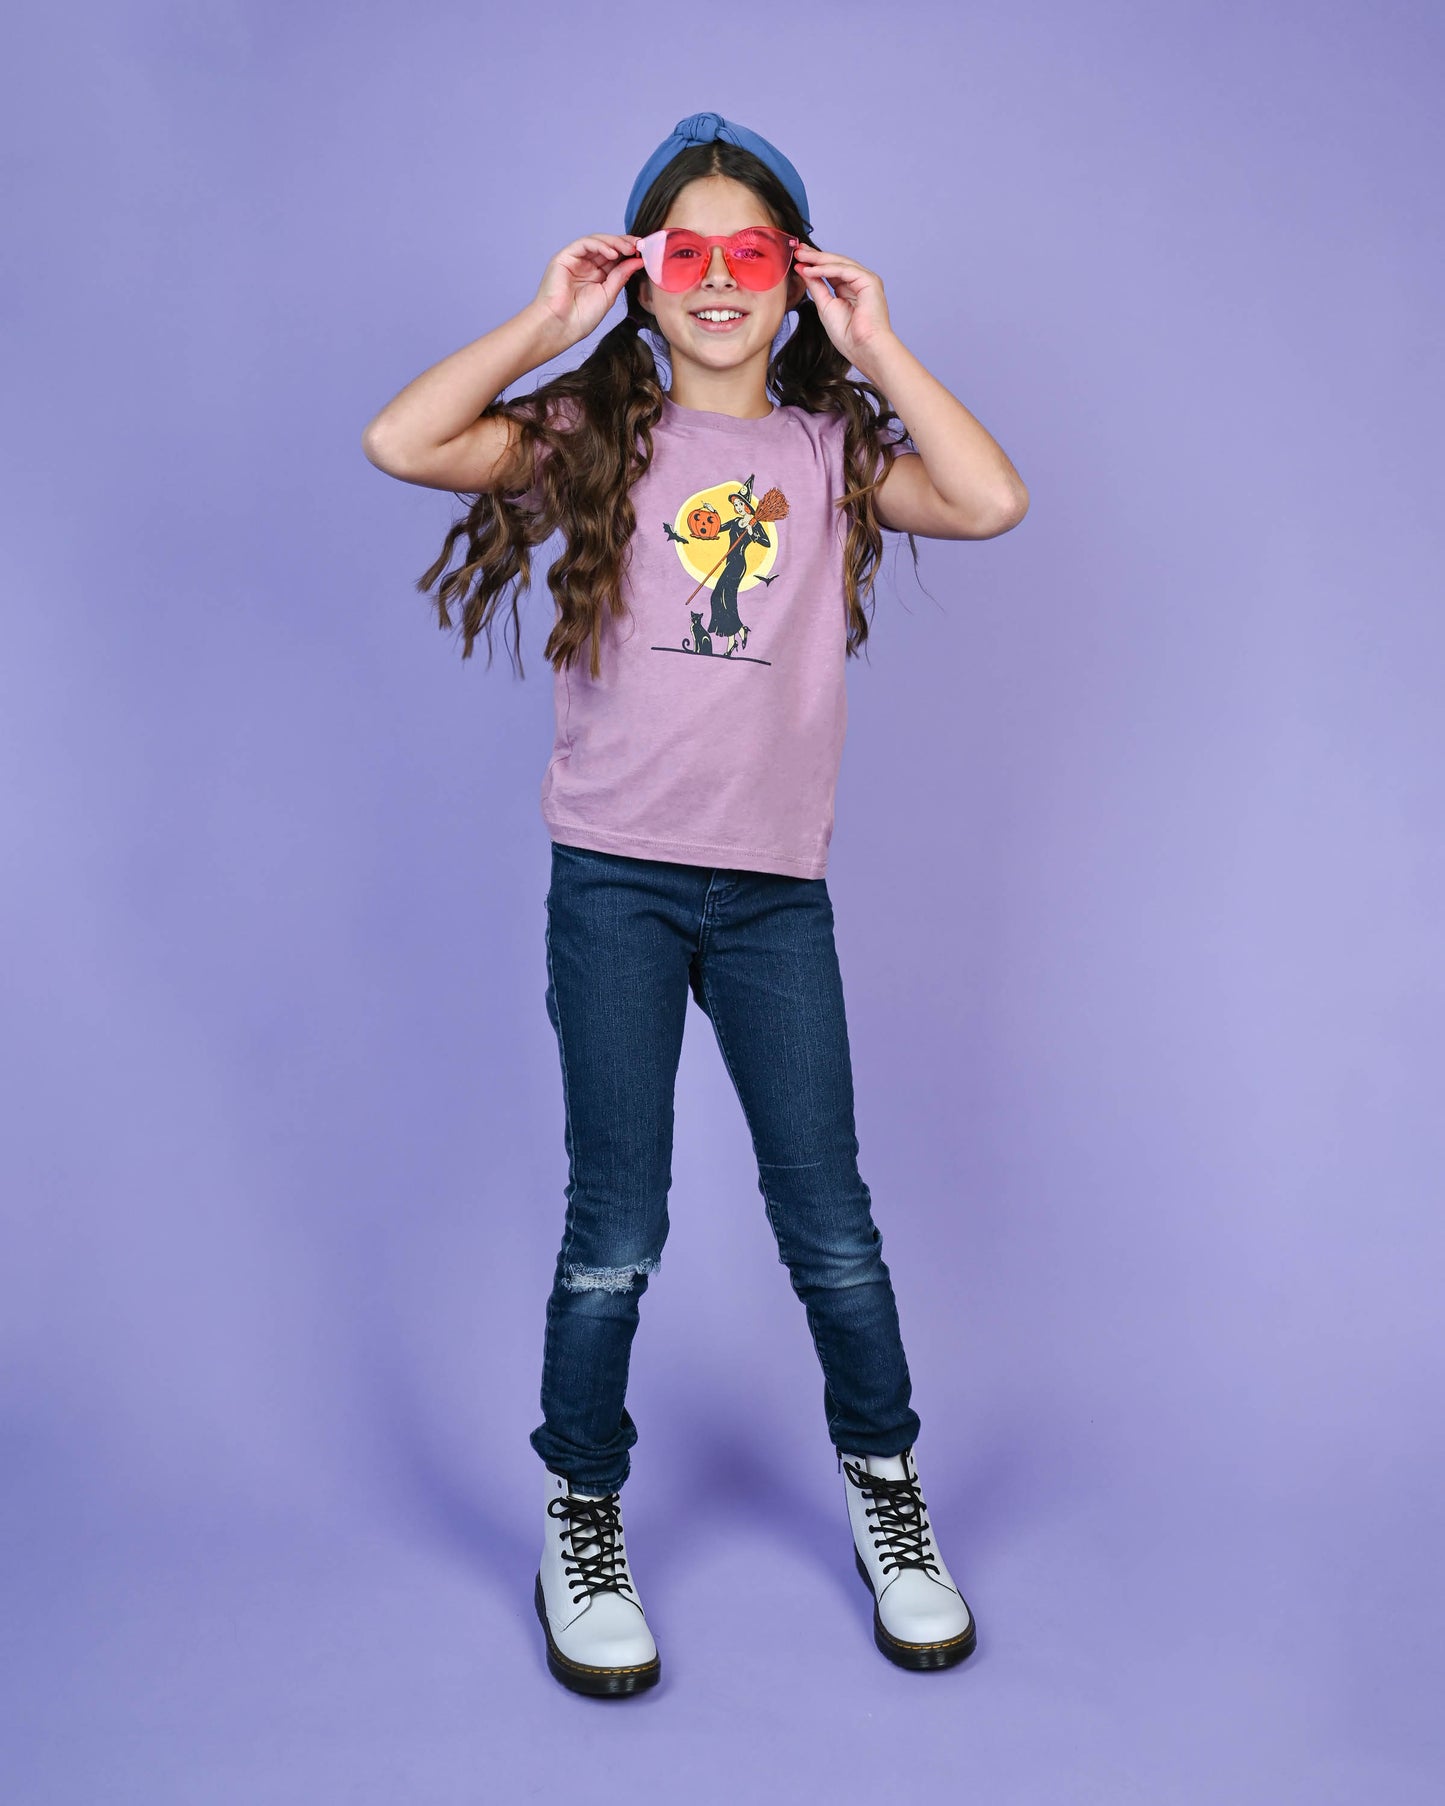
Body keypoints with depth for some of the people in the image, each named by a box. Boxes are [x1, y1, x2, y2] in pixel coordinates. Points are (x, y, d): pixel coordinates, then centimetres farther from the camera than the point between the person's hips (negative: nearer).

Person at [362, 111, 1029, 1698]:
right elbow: (400, 444, -9)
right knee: (615, 1228, 4)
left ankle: (884, 1487, 30)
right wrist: (543, 324, -4)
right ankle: (581, 1520, 25)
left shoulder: (828, 446, 9)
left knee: (829, 1220, 7)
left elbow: (992, 501, -8)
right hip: (616, 877, -1)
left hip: (776, 883, 2)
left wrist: (874, 344, -2)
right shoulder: (594, 431, 5)